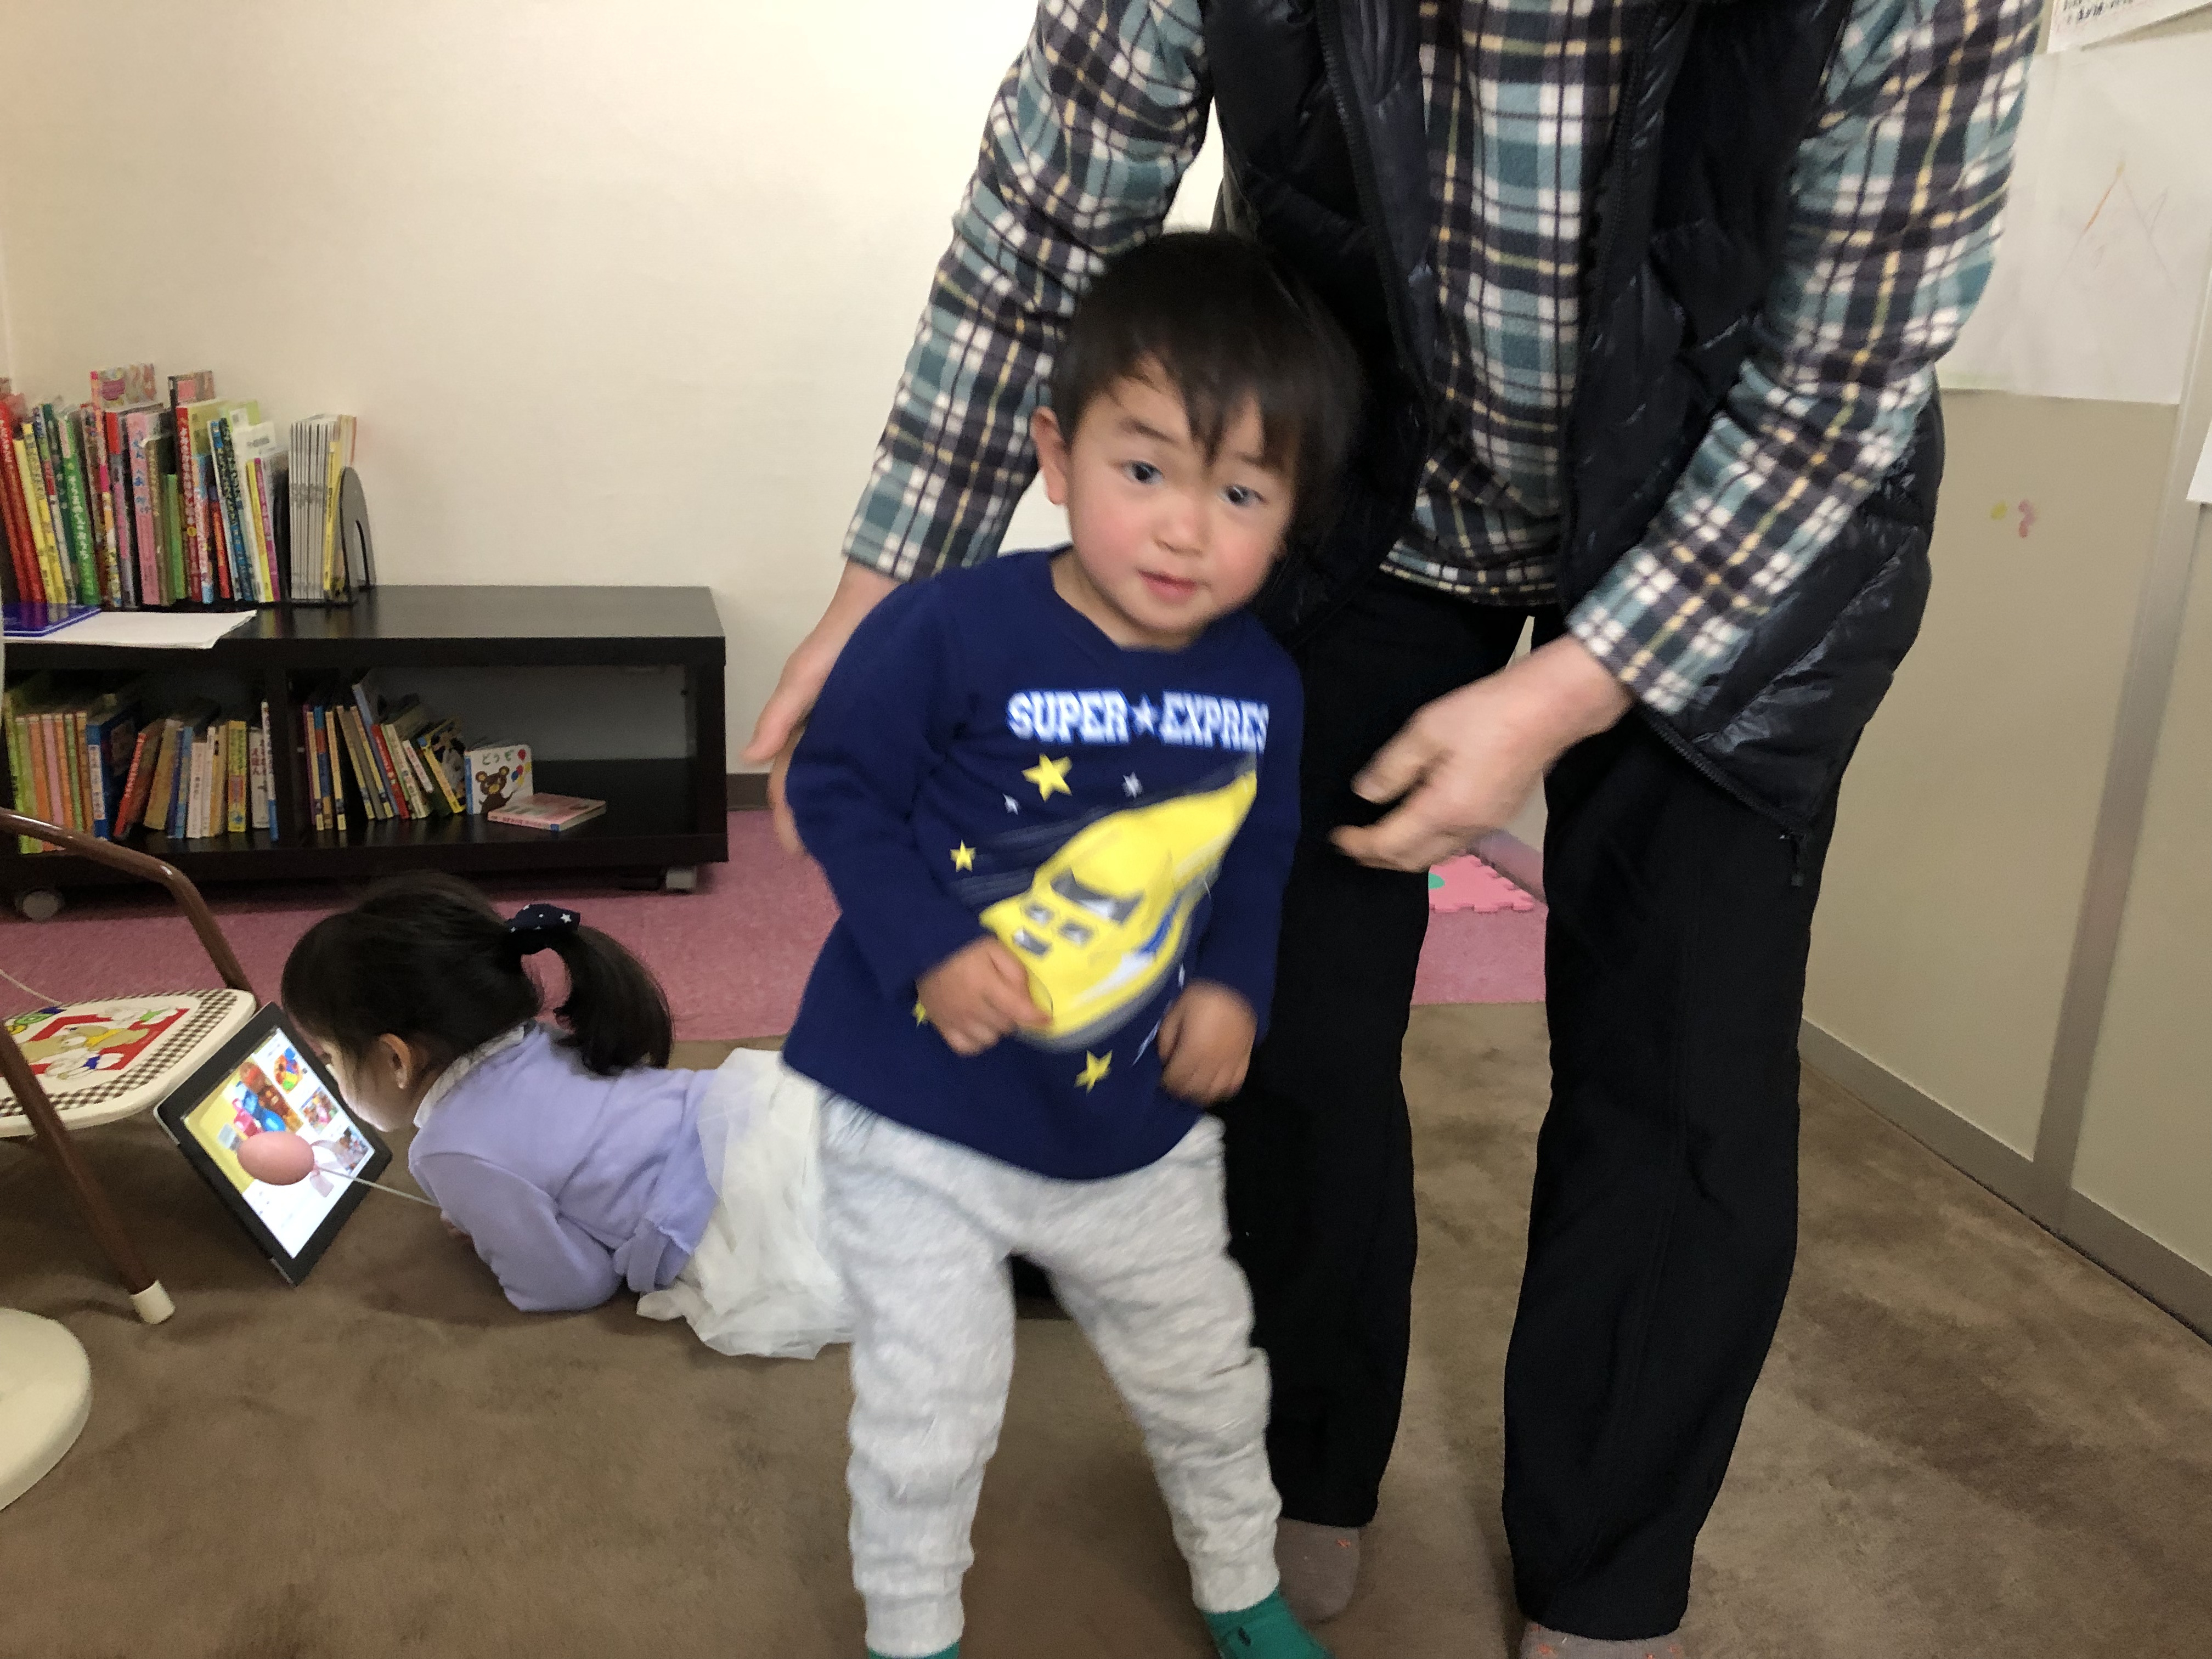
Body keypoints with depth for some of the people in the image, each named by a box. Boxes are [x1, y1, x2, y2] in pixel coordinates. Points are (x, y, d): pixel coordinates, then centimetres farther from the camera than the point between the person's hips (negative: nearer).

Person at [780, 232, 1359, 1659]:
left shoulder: (1263, 686, -8)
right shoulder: (954, 633, -23)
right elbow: (834, 786, -13)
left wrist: (1238, 982, -7)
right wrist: (928, 944, -24)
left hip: (1137, 1130, 4)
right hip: (923, 1122, -4)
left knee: (1207, 1380, 23)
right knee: (927, 1422, 10)